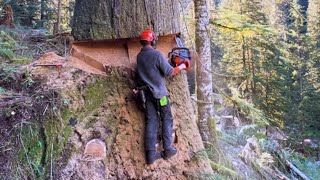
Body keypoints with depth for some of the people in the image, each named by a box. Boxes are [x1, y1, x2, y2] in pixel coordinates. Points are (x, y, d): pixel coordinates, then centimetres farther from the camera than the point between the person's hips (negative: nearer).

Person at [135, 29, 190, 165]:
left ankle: (151, 153, 0)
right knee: (167, 119, 8)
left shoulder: (140, 56, 6)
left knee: (151, 121, 5)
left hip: (146, 93, 5)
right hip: (159, 92, -5)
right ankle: (168, 149, 6)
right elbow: (169, 72, -13)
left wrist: (165, 62, 20)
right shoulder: (157, 54, -14)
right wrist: (181, 67, 3)